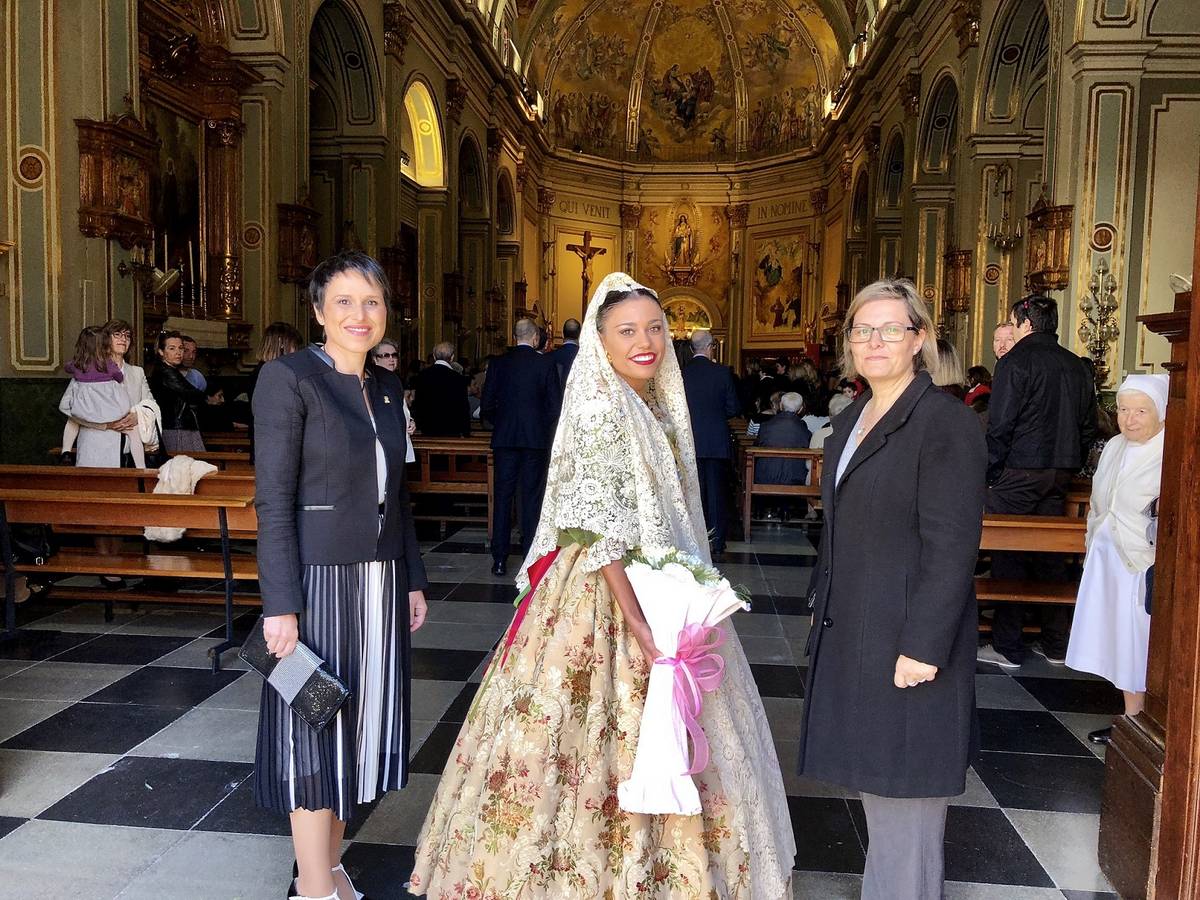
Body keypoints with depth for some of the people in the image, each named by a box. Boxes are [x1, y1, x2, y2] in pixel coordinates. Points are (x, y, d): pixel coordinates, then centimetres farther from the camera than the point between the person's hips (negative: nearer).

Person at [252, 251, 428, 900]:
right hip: (319, 578, -7)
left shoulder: (386, 387, 10)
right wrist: (280, 604, -17)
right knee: (316, 727, 5)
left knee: (359, 721, 15)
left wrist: (413, 578, 14)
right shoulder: (288, 377, -9)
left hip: (381, 581, 7)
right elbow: (273, 500, -13)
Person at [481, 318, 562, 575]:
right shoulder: (546, 363, -4)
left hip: (504, 438, 2)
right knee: (532, 496, 4)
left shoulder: (498, 363, 2)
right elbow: (555, 405, -6)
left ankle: (499, 560, 8)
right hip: (537, 438, -2)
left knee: (503, 496, 7)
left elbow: (487, 405, 1)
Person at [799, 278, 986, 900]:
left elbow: (951, 545, -18)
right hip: (850, 633, 8)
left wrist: (923, 645, -20)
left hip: (907, 640, -8)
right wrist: (822, 607, 15)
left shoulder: (946, 422, -14)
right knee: (873, 780, 17)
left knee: (903, 789, 4)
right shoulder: (849, 423, 12)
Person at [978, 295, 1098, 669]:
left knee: (1009, 556, -1)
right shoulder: (1075, 366, 12)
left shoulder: (1016, 361, -10)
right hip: (1061, 471, 7)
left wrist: (990, 472, -6)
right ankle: (1055, 644, 19)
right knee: (1050, 554, 13)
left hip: (1020, 471, -7)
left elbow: (999, 426, -14)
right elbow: (1088, 425, 17)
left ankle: (1007, 648, 3)